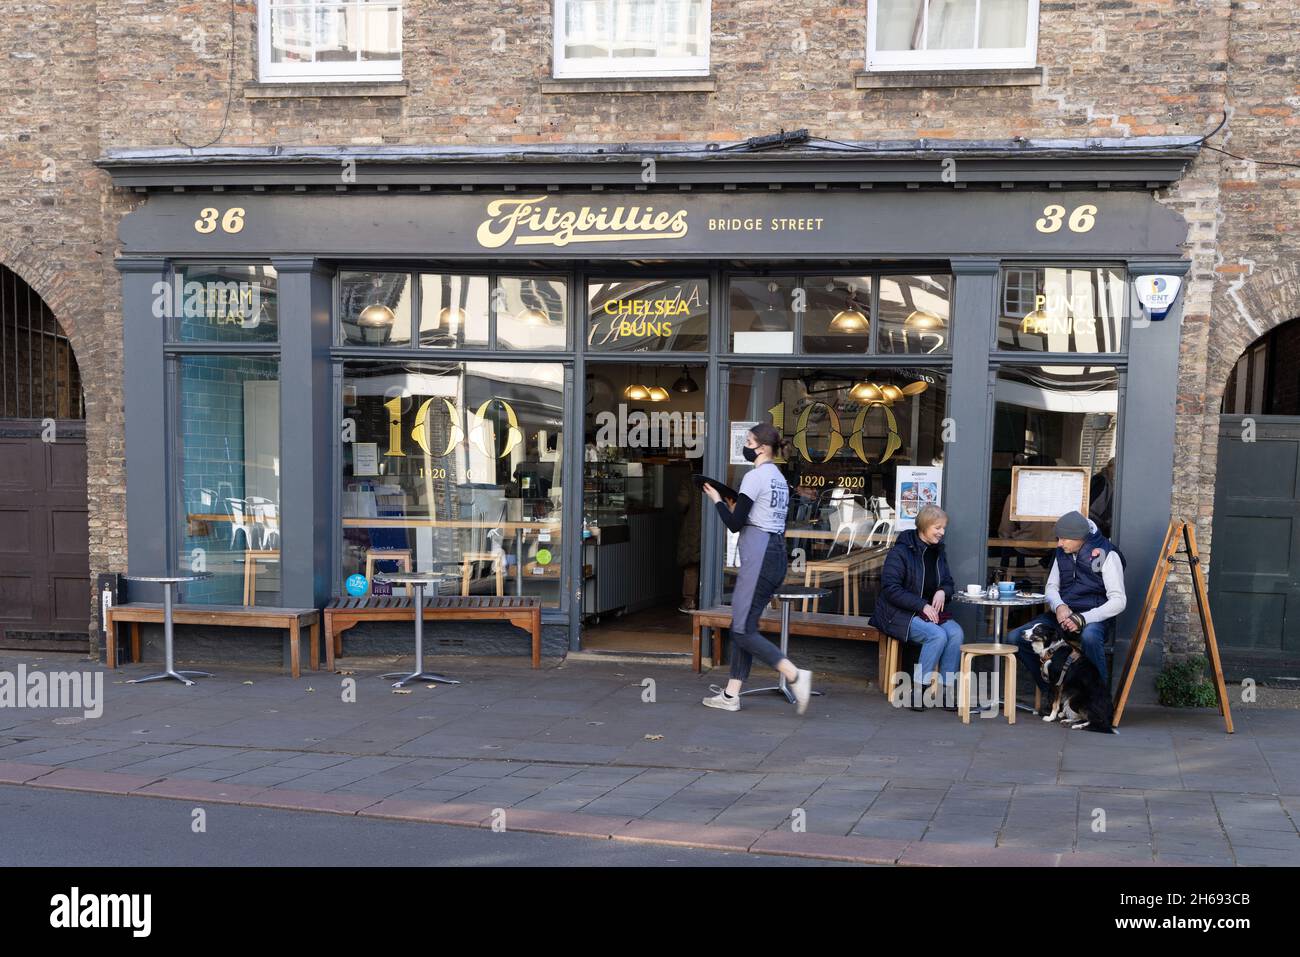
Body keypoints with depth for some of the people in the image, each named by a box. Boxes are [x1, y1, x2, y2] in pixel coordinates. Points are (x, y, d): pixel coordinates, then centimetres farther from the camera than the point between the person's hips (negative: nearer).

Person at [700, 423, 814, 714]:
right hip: (777, 553, 10)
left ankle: (795, 675, -15)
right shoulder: (779, 478, 18)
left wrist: (717, 500, 2)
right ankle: (731, 695, 12)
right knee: (741, 626, 11)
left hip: (758, 557, -10)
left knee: (743, 631, -8)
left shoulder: (754, 477, -10)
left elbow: (735, 524, -12)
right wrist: (737, 501, 20)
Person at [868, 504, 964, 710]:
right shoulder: (901, 551, -10)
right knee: (937, 635, -31)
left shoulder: (937, 552, 13)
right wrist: (922, 605, -21)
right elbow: (890, 588, -16)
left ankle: (948, 690, -16)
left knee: (956, 633, -23)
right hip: (898, 614, -6)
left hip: (929, 612, 6)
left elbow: (948, 583, 21)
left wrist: (943, 591, -5)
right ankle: (919, 691, -19)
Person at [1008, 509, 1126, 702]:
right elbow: (1051, 586, 15)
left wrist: (1083, 619, -25)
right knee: (1015, 638, -12)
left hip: (1093, 616, -6)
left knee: (1089, 637, -42)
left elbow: (1118, 601, -14)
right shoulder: (1063, 553, 9)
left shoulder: (1106, 554, -10)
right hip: (1061, 614, 6)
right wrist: (1059, 607, -10)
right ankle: (1053, 692, 0)